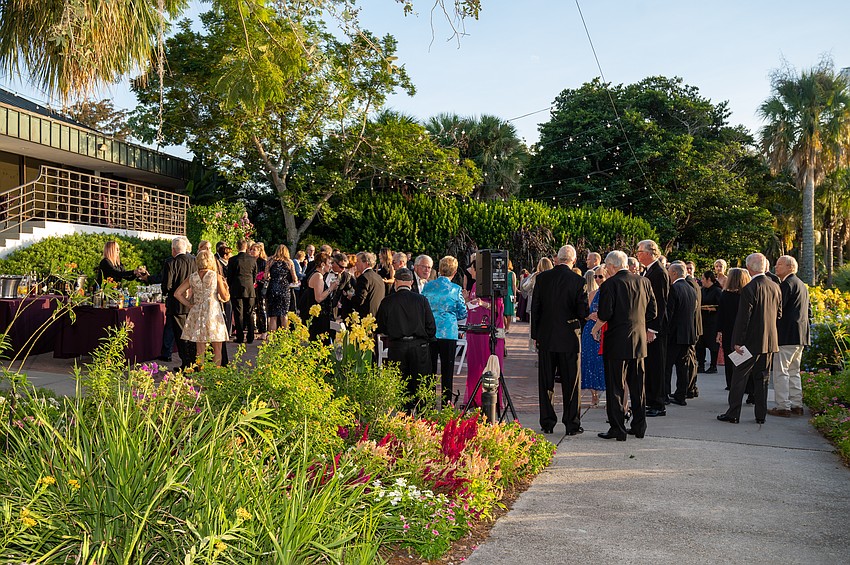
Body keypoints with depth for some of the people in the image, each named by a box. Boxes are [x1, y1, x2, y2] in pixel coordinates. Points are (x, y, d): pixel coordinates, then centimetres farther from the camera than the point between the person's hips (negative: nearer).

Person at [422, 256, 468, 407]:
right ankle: (446, 401, 8)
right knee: (447, 367, 5)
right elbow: (463, 313, 2)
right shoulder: (456, 289, -5)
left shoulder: (428, 286, 2)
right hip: (448, 332, -2)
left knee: (430, 366, 10)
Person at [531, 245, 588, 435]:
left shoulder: (542, 278, -2)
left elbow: (535, 308, 1)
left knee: (546, 382, 10)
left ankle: (547, 423, 15)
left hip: (545, 337, 2)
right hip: (569, 338, -2)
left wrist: (536, 334, 8)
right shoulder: (578, 281, -9)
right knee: (571, 382, 7)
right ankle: (572, 424, 12)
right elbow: (583, 312, -11)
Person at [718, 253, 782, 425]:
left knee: (739, 377, 2)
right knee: (762, 378, 13)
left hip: (751, 341, -6)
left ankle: (733, 413, 6)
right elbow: (779, 314, 12)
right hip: (770, 341, 6)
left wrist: (738, 342, -13)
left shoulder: (749, 288, -16)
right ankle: (761, 415, 16)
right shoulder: (776, 287, 5)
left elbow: (743, 317, -17)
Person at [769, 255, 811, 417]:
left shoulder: (787, 284, -13)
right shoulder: (802, 285, 19)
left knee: (781, 371, -6)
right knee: (794, 371, 15)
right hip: (800, 335, 10)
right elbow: (809, 310, 23)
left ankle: (783, 406, -5)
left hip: (787, 335, -10)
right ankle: (796, 405, 18)